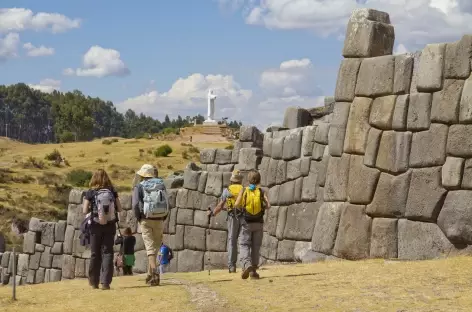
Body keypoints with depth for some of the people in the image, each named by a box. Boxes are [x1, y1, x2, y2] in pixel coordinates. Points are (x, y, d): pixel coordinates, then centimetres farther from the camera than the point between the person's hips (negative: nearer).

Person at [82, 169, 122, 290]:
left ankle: (94, 281, 19)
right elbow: (119, 208, 0)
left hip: (96, 225, -1)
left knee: (95, 254, 11)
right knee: (107, 252, 3)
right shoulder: (112, 191, -2)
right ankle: (105, 282, -6)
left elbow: (85, 211, -8)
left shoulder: (90, 193, -6)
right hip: (110, 225, 1)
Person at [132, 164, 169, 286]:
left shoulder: (139, 187, -2)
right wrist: (163, 218, 13)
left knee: (150, 247, -3)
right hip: (159, 220, 3)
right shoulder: (161, 184, 9)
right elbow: (167, 203, 6)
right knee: (155, 247, 15)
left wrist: (139, 218, 0)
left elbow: (135, 204, -13)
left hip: (146, 220, -3)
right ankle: (150, 274, 21)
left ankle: (155, 273, -20)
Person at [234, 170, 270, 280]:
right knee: (256, 246, 10)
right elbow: (268, 206, -12)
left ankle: (247, 265, -23)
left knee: (244, 245, 2)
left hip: (246, 222, -1)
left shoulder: (244, 190, -2)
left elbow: (237, 204, -13)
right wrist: (263, 206, 10)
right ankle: (253, 270, 11)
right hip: (258, 222, 1)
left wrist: (243, 205, 10)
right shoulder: (262, 192, -2)